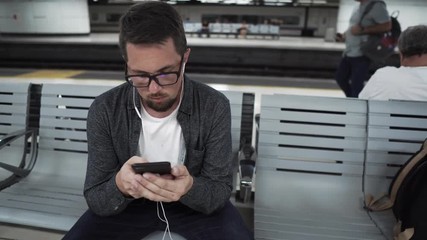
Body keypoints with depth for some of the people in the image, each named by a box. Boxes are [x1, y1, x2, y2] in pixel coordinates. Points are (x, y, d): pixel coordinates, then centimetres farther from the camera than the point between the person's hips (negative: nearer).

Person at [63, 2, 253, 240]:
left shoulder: (215, 107, -20)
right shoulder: (104, 111, -18)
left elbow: (220, 191, -17)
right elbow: (96, 200, -15)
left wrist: (190, 189, -40)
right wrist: (119, 187, -38)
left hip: (196, 202, 0)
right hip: (127, 203, 1)